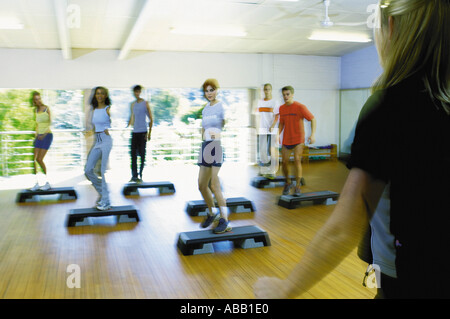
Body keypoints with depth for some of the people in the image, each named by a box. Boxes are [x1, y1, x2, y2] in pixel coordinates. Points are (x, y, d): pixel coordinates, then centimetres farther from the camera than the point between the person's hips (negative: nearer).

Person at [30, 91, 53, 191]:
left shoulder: (46, 108, -4)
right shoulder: (36, 110, 13)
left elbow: (50, 123, -9)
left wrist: (44, 134, -20)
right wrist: (36, 136, 14)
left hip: (47, 135, -6)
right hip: (39, 136, 6)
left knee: (39, 159, -12)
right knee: (33, 159, -3)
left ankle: (47, 183, 0)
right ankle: (36, 183, 4)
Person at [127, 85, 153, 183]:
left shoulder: (145, 103, -1)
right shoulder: (133, 104, 15)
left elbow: (151, 119, -3)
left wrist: (149, 133, -9)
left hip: (143, 132, -5)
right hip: (134, 132, 5)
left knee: (142, 154, -2)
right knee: (133, 154, 2)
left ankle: (140, 175, 5)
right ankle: (134, 176, 8)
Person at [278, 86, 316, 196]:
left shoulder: (300, 107, -10)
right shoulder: (282, 108, 5)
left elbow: (313, 119, -7)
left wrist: (313, 134, -17)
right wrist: (278, 134, 3)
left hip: (298, 139, -4)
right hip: (286, 140, 5)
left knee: (297, 161, -15)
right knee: (284, 162, 3)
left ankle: (297, 187, -5)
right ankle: (288, 183, 28)